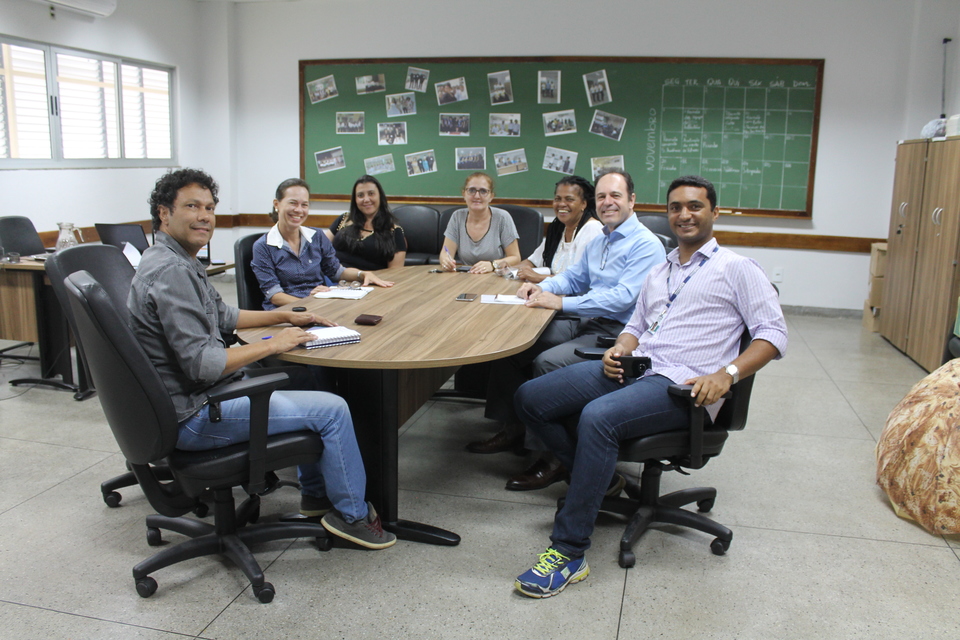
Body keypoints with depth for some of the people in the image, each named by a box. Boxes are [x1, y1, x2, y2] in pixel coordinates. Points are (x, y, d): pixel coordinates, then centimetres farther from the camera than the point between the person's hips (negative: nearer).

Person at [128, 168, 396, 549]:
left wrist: (285, 316, 15)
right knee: (332, 409, -9)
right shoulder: (170, 272, -24)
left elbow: (221, 317, 23)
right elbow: (202, 364, -29)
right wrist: (273, 344, -18)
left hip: (197, 394, 11)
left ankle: (316, 492, 31)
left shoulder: (178, 261, 10)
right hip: (195, 417, -11)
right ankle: (352, 514, 10)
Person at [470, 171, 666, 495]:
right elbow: (573, 277, 25)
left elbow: (624, 297, -23)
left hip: (615, 332, -9)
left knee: (548, 362, -30)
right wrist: (541, 288, 2)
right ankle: (511, 428, 10)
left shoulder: (646, 245, -12)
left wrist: (561, 302, -26)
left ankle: (551, 457, -16)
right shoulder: (598, 241, 18)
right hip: (582, 322, 9)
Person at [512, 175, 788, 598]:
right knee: (529, 399, -5)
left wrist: (727, 373, -19)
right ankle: (596, 480, 9)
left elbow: (773, 334, -3)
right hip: (630, 369, 8)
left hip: (678, 385, -7)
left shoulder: (736, 269, 4)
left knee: (597, 417, -36)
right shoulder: (659, 272, 26)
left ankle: (569, 553, -27)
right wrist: (619, 350, 5)